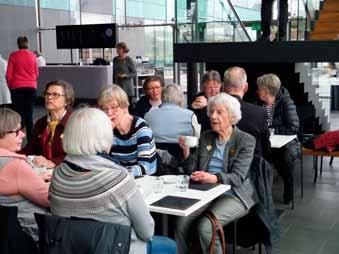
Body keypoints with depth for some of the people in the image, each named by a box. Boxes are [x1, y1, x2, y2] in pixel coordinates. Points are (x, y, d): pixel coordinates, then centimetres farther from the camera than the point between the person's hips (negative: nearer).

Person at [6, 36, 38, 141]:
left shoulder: (13, 55, -4)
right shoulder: (33, 56, 1)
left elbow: (9, 74, -2)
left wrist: (10, 86, 14)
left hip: (17, 88, -2)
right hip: (31, 87, 2)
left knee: (18, 113, 4)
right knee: (29, 113, 8)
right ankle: (30, 139, 8)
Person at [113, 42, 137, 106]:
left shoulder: (129, 60, -5)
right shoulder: (115, 59, 10)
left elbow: (134, 73, -5)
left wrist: (125, 75, -18)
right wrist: (113, 83, 14)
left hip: (127, 87, -4)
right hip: (117, 86, 4)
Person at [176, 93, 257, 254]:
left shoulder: (246, 140, -5)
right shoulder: (205, 137, 9)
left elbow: (237, 177, -15)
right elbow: (192, 170, 8)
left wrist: (213, 178, -33)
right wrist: (186, 151, -10)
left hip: (233, 195, -4)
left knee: (205, 226, -27)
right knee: (181, 221, -21)